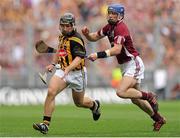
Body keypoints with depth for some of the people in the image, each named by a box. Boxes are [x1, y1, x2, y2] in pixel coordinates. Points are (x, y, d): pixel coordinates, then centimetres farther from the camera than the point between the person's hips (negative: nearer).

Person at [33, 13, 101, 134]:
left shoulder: (76, 39, -19)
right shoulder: (62, 36, 7)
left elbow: (78, 58, -31)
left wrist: (68, 69, -45)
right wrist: (53, 64, 16)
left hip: (76, 73, -6)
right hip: (62, 70, 6)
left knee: (79, 102, 13)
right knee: (51, 92, -20)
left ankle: (94, 105, 49)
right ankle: (46, 124, -20)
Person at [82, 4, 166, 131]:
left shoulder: (121, 28, -20)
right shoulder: (109, 27, 8)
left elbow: (117, 49, -31)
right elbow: (94, 37, 14)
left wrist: (98, 55, -36)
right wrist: (87, 34, -8)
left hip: (134, 64, -9)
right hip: (125, 66, 9)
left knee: (121, 92, -25)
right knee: (135, 99, 14)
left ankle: (149, 96, -6)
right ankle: (158, 118, 28)